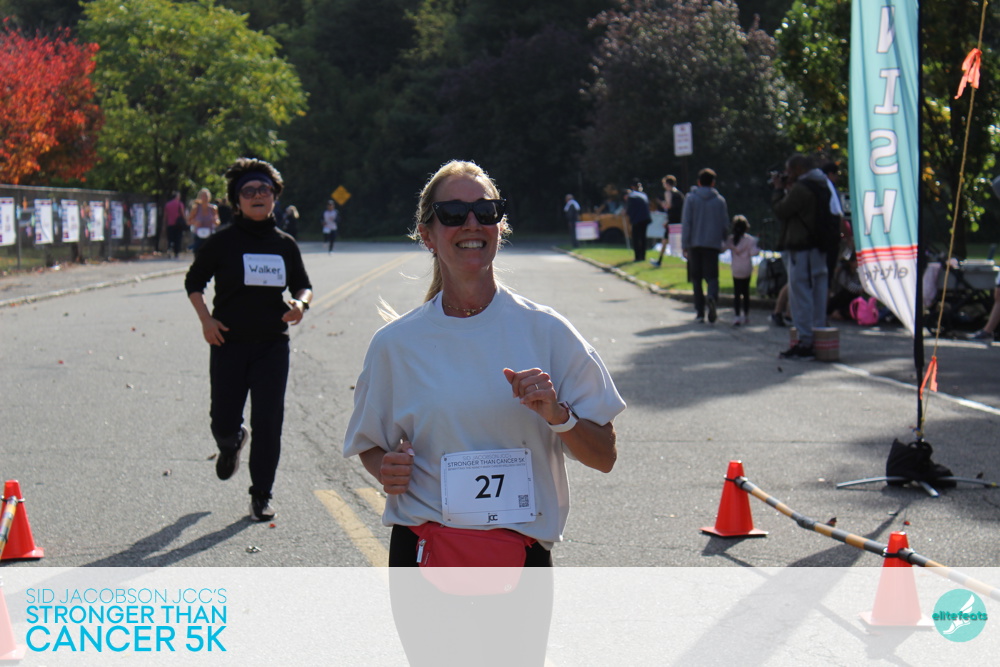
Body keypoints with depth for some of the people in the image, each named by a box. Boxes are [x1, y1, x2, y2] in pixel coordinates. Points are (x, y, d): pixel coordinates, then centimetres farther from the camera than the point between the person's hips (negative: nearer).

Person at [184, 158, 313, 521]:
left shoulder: (285, 244, 6)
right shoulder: (223, 242, -2)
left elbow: (302, 284, 17)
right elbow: (194, 282, 7)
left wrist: (300, 303, -6)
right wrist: (206, 319, -6)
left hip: (272, 345, 1)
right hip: (229, 343, -1)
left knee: (268, 423, -4)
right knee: (223, 421, 0)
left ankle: (261, 495, 11)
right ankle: (232, 443, 40)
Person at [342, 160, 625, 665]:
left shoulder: (545, 332, 0)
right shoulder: (396, 343, 2)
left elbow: (603, 457, 2)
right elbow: (370, 447, 16)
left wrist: (555, 414, -16)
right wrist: (386, 469, -6)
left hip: (520, 563, 0)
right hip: (425, 559, 1)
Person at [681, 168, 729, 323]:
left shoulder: (691, 198, 2)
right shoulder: (720, 200, 6)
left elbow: (686, 223, -2)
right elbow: (725, 224, 7)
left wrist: (684, 245, 0)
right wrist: (725, 243, 17)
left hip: (695, 244, -1)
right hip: (713, 244, 1)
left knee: (696, 278, 8)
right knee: (712, 275, 1)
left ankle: (699, 312, 5)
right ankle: (712, 296, -31)